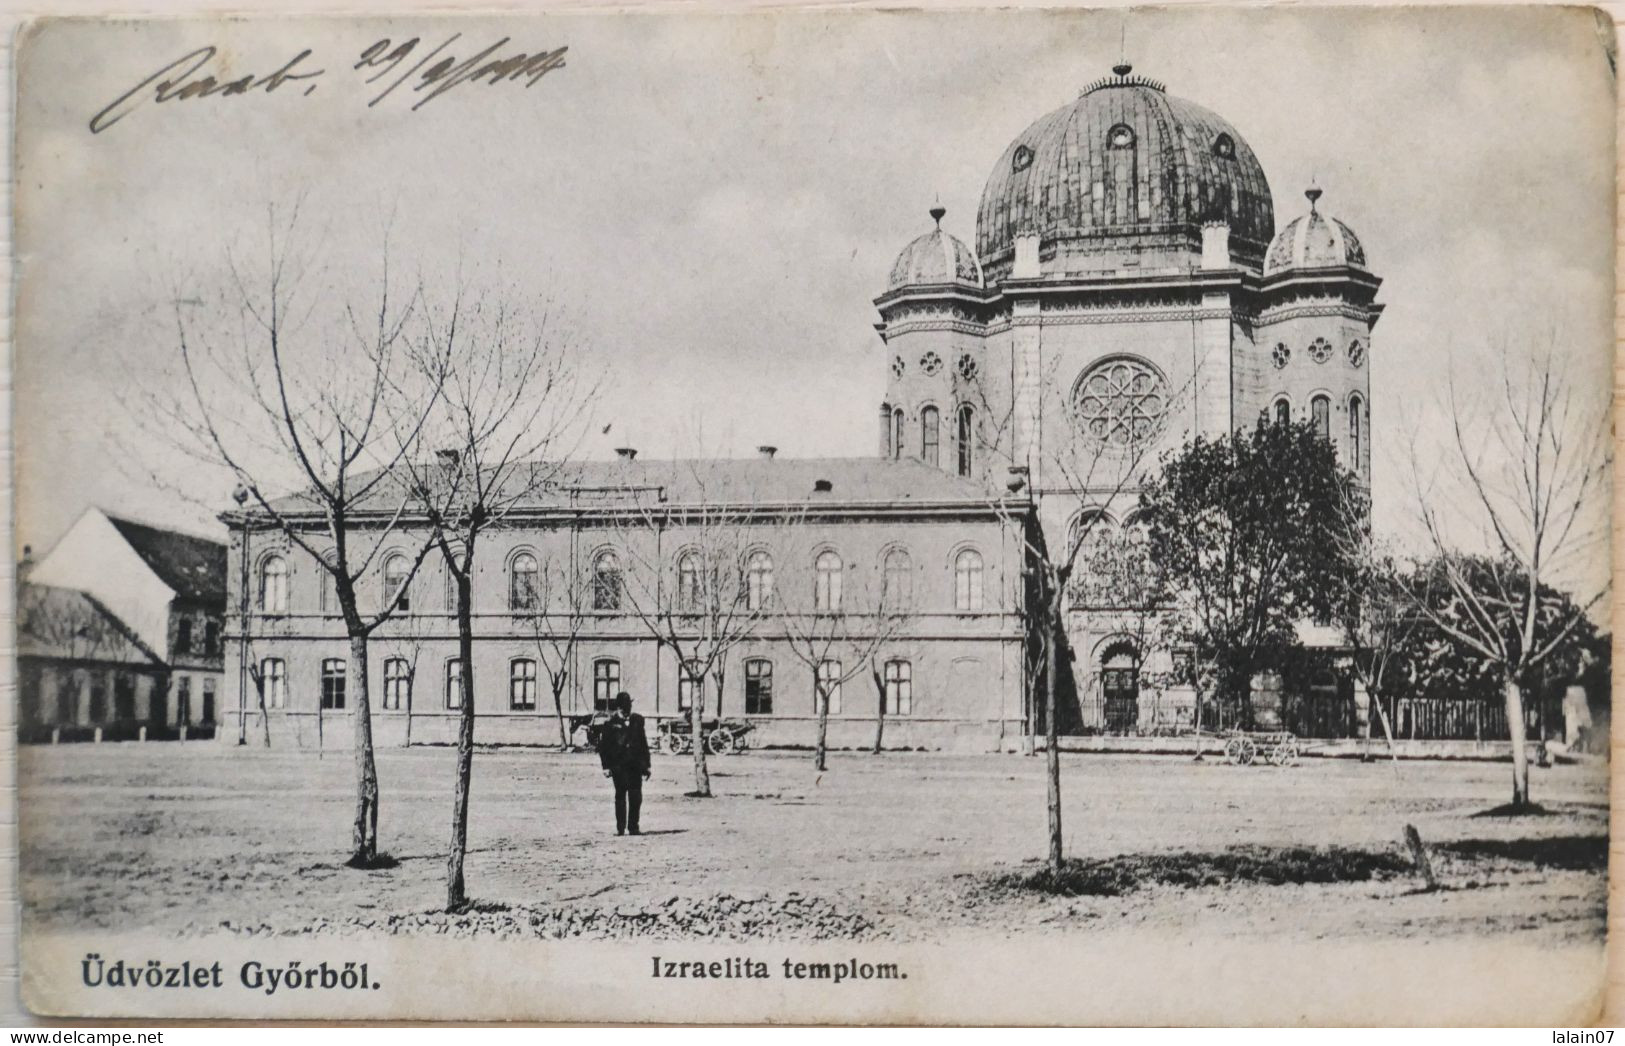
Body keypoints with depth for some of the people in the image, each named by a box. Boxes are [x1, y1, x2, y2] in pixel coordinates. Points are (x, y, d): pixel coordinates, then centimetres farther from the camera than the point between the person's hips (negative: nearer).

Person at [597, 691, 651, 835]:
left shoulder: (637, 721, 10)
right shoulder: (611, 723, 2)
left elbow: (644, 744, 14)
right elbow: (602, 746, 1)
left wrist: (646, 765, 10)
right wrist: (606, 766, -6)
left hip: (635, 765, 2)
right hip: (618, 765, -2)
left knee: (636, 796, 0)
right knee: (620, 796, 1)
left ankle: (633, 826, 10)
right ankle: (620, 828, 8)